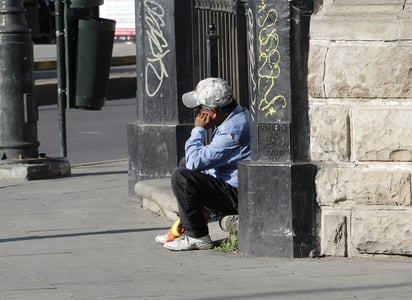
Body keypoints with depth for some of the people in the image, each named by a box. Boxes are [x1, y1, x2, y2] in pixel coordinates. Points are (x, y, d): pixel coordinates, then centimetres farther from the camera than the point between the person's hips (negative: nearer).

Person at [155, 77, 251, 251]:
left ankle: (197, 236, -9)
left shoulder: (233, 130, -27)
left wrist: (198, 130, -14)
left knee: (181, 177, -21)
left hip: (239, 196, -11)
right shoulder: (239, 115, 8)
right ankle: (184, 229, 25)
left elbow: (195, 161, -25)